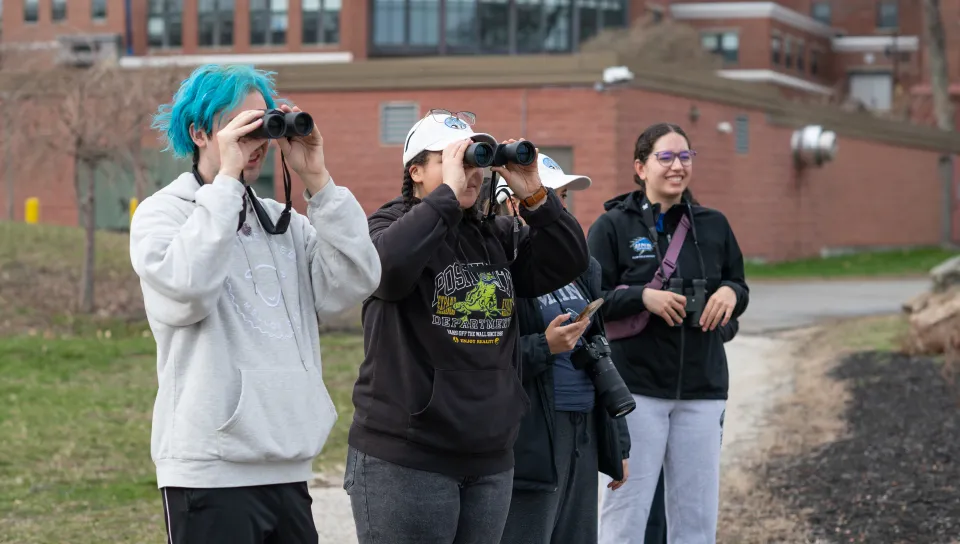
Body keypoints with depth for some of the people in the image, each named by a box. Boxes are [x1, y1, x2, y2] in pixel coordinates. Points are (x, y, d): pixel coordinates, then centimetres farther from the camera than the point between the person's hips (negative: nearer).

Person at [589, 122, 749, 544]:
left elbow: (739, 286, 17)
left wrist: (729, 293, -6)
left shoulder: (713, 225, 11)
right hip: (636, 386, -4)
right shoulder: (612, 226, -1)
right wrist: (643, 296, -19)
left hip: (702, 389, 4)